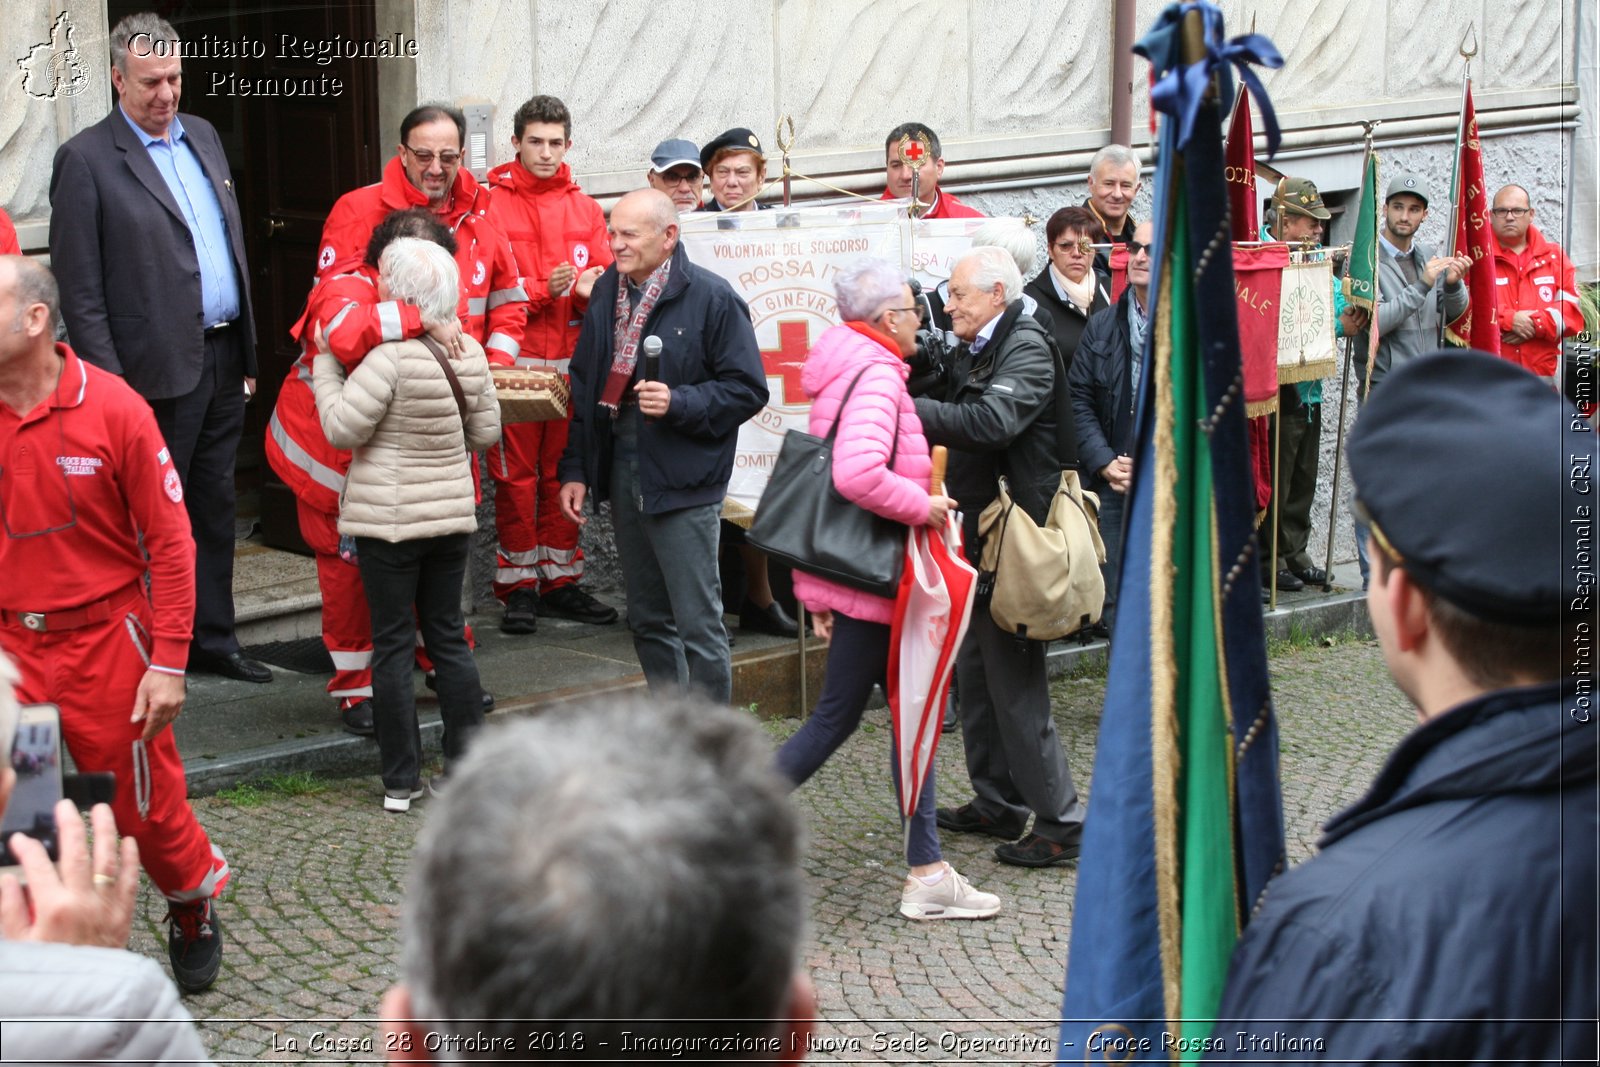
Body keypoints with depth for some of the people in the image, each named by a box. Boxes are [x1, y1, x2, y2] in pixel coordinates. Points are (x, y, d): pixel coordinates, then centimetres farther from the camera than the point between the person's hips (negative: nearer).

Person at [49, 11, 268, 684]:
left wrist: (246, 352, 15)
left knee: (215, 508, 14)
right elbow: (79, 293, -11)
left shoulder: (202, 137, 13)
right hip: (161, 370, -7)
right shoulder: (86, 160, -9)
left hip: (224, 360, 7)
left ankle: (212, 638, 24)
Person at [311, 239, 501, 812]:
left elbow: (343, 428, -16)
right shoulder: (469, 352, 2)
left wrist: (324, 363, -6)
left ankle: (401, 780, 5)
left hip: (389, 520, -6)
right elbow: (485, 432, 9)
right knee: (448, 637, 14)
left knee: (392, 645, 2)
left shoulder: (389, 357, -19)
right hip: (453, 514, 6)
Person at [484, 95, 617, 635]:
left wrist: (590, 287, -12)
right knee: (516, 476, -1)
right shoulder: (492, 205, -2)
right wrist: (543, 290, -18)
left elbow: (607, 280, 10)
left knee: (563, 472, 9)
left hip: (571, 359, 4)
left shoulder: (585, 208, 12)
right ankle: (518, 586, 7)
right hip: (514, 360, -4)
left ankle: (561, 580, 17)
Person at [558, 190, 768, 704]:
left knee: (699, 624, -4)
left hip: (683, 480, -7)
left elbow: (747, 389, -10)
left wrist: (679, 403, -23)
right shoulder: (607, 290, 10)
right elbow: (584, 385, 15)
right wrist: (574, 468, 11)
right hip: (620, 470, 7)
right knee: (649, 621, 14)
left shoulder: (712, 298, -10)